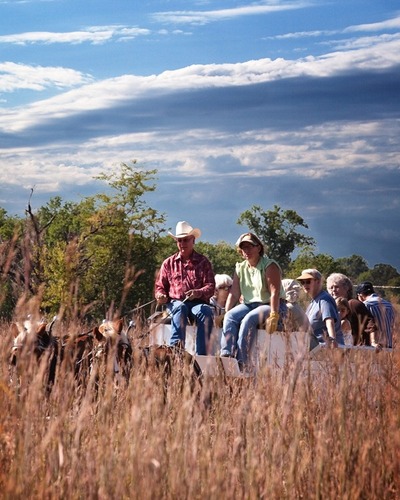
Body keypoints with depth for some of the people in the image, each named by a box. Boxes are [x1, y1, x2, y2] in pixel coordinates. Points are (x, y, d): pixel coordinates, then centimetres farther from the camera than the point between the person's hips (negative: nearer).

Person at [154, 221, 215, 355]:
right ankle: (176, 347, -54)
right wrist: (161, 296, -5)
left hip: (198, 302, -1)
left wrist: (199, 293, -19)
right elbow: (160, 286, 21)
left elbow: (211, 286, 4)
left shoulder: (203, 262, 15)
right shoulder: (169, 263, 21)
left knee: (206, 311, -36)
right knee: (180, 309, -37)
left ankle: (201, 355, -45)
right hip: (176, 302, 1)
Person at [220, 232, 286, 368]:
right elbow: (234, 294, 9)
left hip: (269, 306, -6)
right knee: (230, 317, -25)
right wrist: (225, 314, -4)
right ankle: (226, 355, -40)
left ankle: (241, 361, -42)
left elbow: (275, 292, -16)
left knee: (248, 319, -34)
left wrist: (273, 316, -28)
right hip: (248, 305, 6)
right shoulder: (240, 268, 14)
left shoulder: (269, 266, -5)